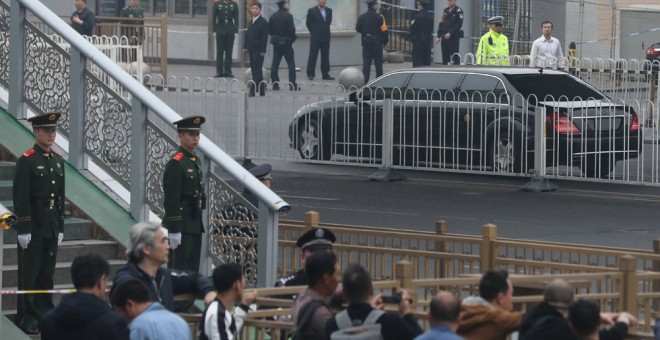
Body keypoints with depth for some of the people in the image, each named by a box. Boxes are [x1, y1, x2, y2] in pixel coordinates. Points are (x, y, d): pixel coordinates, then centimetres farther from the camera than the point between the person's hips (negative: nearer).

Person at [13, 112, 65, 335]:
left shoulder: (58, 161, 11)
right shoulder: (26, 161, -10)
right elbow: (20, 198, -13)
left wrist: (60, 227, 14)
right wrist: (23, 229, -16)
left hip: (51, 227, 6)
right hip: (32, 226, -6)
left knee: (47, 274, 10)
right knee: (29, 274, -2)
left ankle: (45, 314, 17)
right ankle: (27, 317, 3)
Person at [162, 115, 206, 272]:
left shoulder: (196, 160, 14)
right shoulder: (176, 164, -14)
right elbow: (171, 200, -18)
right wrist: (174, 230, -21)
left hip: (195, 225, 9)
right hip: (182, 226, -9)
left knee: (193, 268, 11)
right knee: (179, 268, -7)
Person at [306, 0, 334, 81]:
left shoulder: (329, 11, 7)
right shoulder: (312, 11, -6)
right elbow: (308, 23, 1)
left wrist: (325, 31, 13)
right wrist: (314, 32, 8)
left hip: (326, 37, 4)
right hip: (315, 38, -4)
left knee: (325, 56, 5)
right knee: (313, 56, -2)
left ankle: (325, 74, 9)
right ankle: (310, 74, 1)